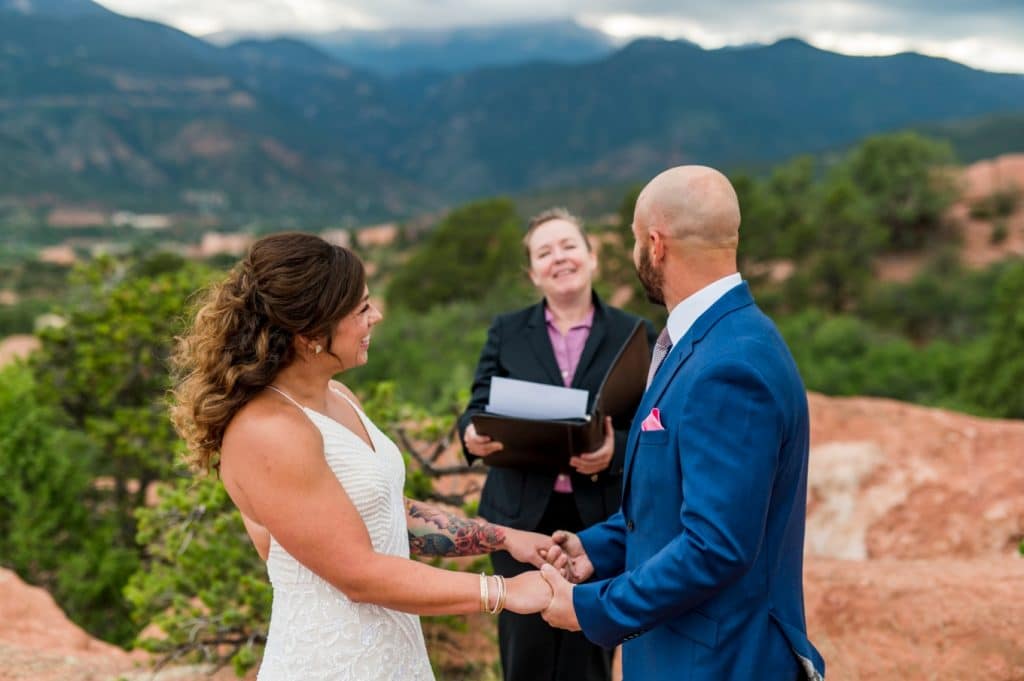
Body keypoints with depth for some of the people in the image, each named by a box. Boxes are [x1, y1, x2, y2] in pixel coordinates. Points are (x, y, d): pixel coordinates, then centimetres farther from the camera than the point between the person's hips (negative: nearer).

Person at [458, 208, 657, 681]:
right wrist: (472, 434, -18)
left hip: (600, 523, -1)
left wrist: (615, 450, -21)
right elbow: (478, 408, 5)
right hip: (522, 518, 1)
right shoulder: (506, 332, 6)